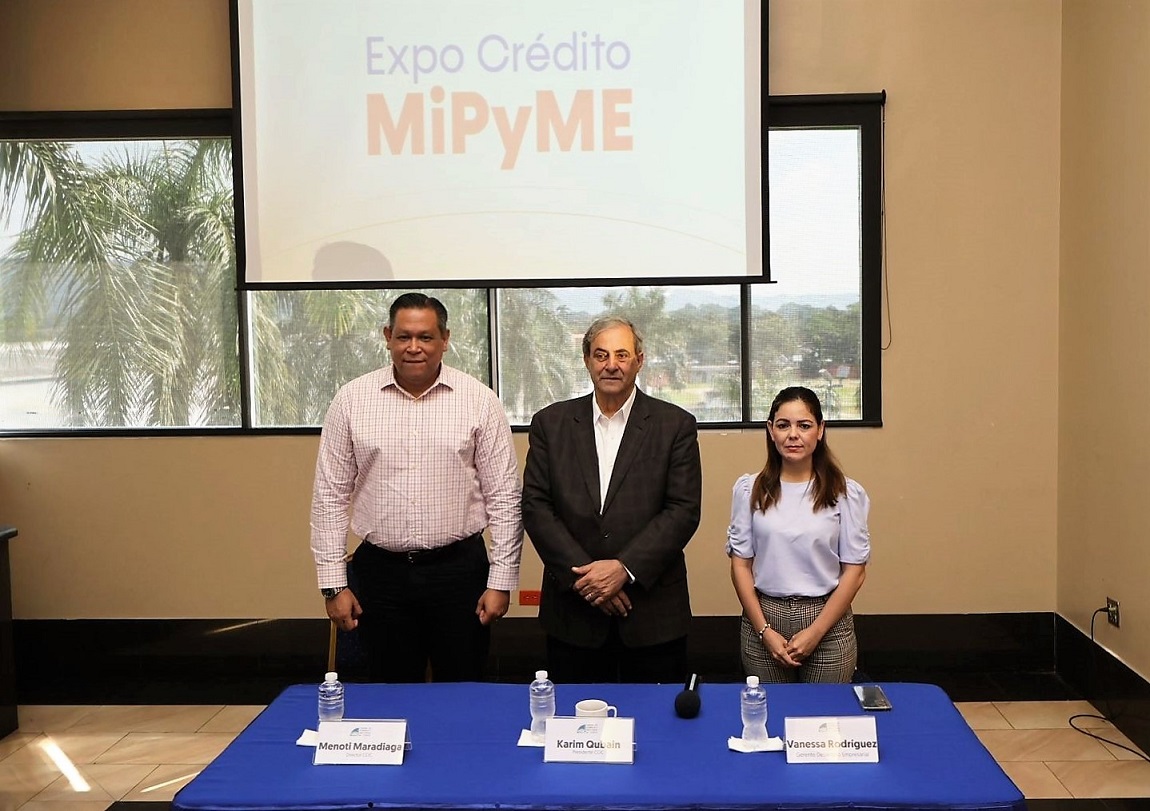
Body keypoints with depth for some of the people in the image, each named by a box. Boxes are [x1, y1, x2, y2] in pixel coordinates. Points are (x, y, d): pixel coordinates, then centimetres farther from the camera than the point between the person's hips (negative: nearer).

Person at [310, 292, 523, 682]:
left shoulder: (479, 400, -3)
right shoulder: (352, 400, 0)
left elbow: (504, 496, -1)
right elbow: (331, 496, 2)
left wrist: (501, 580, -4)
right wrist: (333, 583, -1)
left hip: (459, 568, -1)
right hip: (380, 572, 1)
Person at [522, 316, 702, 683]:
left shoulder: (676, 425, 1)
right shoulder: (551, 423, 5)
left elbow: (683, 510, -5)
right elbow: (535, 505, 0)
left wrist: (624, 568, -15)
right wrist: (582, 573, -11)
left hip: (653, 611, -1)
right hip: (572, 606, 1)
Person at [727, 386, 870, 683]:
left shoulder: (845, 492, -3)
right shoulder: (749, 490, 2)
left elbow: (855, 570, -3)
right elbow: (741, 564, 2)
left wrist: (815, 632, -9)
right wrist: (764, 630, -6)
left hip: (827, 618, -1)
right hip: (764, 617, 1)